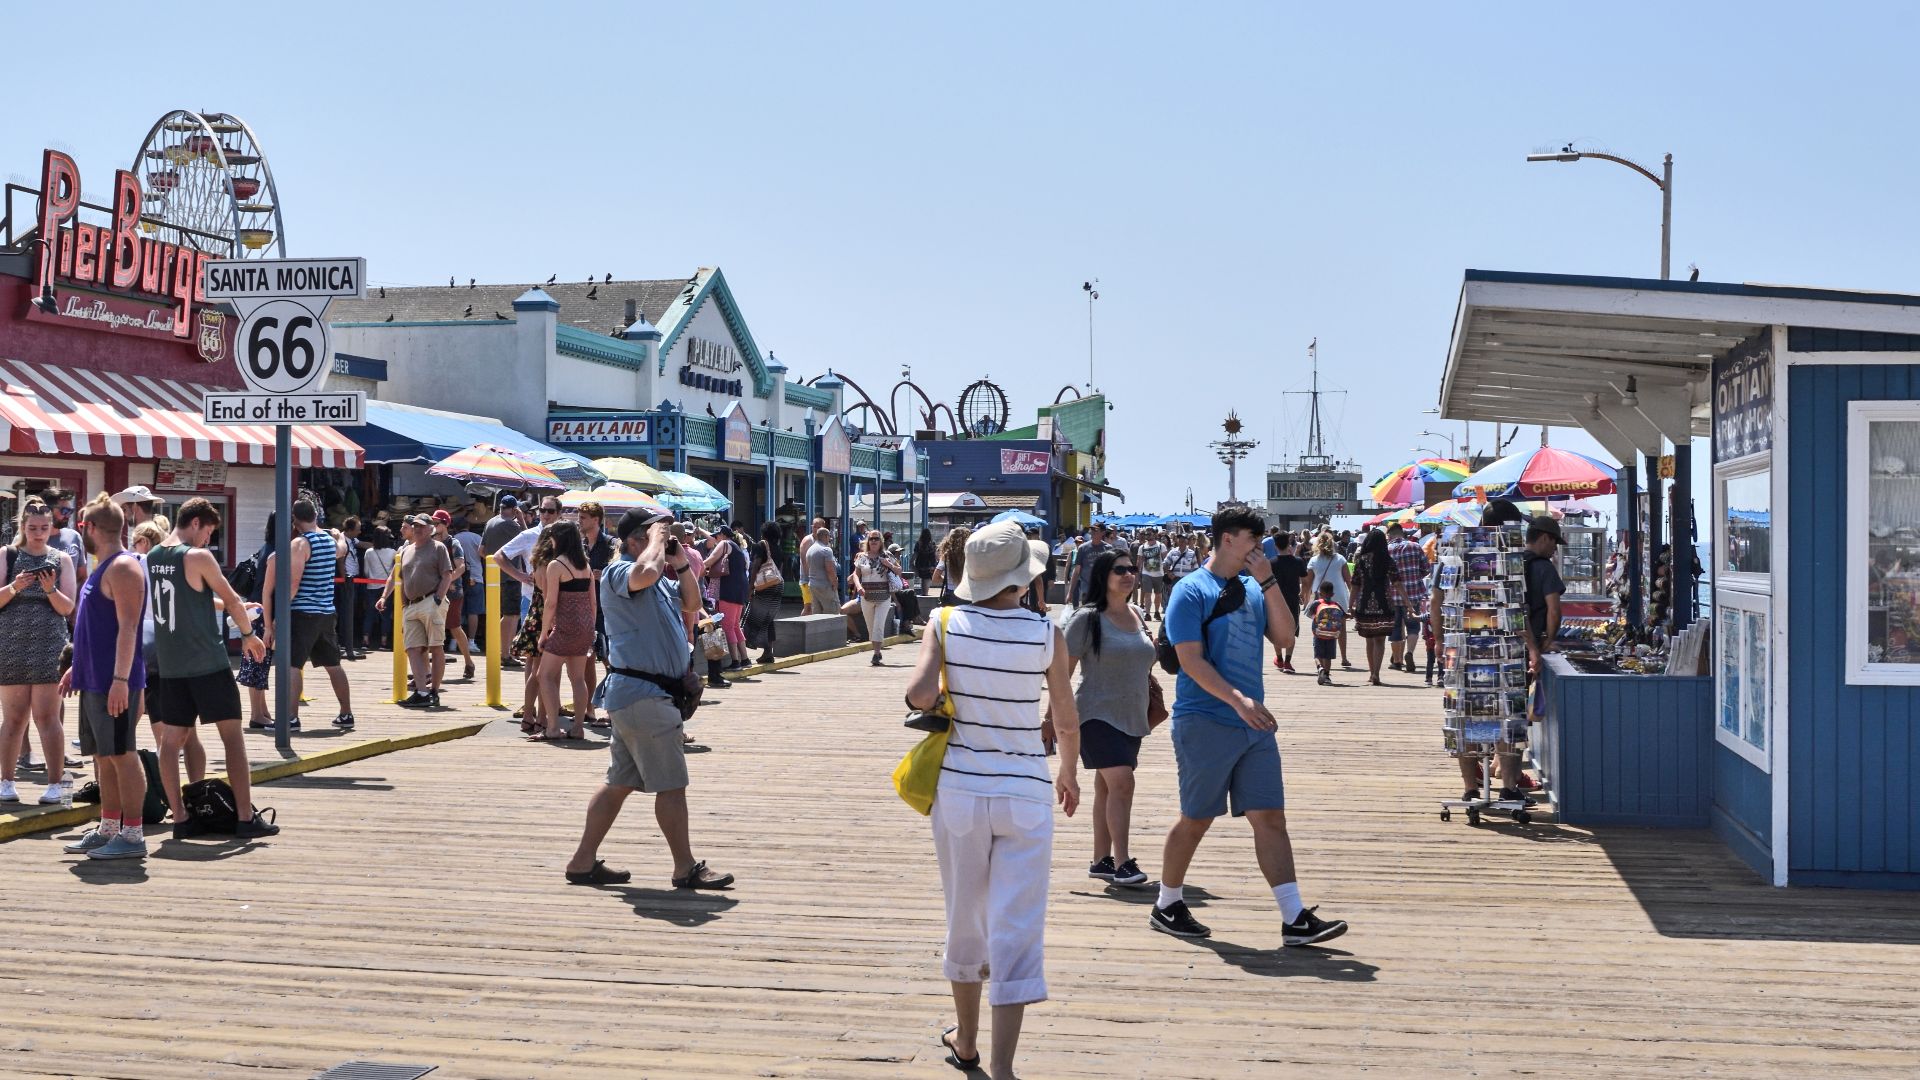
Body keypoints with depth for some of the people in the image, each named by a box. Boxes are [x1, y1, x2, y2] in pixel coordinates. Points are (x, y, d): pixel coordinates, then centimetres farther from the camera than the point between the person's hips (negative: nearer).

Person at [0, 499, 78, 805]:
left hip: (49, 647, 0)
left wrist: (50, 589, -17)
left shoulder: (61, 559, 5)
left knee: (47, 716, -3)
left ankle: (55, 783, -1)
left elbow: (68, 608, 1)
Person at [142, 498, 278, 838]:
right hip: (207, 663, -6)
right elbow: (231, 600, -5)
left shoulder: (152, 557, 9)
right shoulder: (198, 557, -12)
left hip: (169, 664, 7)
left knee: (171, 739, 8)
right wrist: (248, 634, 10)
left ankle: (180, 818, 9)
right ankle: (246, 819, 0)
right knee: (232, 735, 0)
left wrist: (227, 606, 30)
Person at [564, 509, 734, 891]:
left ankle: (584, 861, 18)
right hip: (642, 693, -10)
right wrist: (658, 538, -17)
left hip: (636, 695, 10)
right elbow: (645, 572, -35)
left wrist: (682, 563, 12)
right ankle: (686, 868, 3)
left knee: (620, 782, 13)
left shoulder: (662, 580, 19)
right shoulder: (618, 572, -12)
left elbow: (691, 603, 26)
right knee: (671, 784, -4)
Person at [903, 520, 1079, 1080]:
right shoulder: (1046, 634, -5)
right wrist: (1069, 772, 23)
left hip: (958, 788, 2)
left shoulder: (946, 625, -6)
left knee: (965, 918, 19)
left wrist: (943, 698, 4)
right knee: (1017, 929, 0)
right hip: (1025, 793, -2)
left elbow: (918, 695, -19)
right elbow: (1067, 722, 5)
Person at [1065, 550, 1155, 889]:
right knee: (1121, 782, -17)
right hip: (1098, 714, -6)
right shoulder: (1087, 618, -9)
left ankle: (1101, 860, 18)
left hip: (1131, 717, 6)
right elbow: (1064, 670, -10)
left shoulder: (1138, 616, 10)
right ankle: (1121, 862, -14)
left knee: (1107, 787, 12)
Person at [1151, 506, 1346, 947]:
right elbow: (1191, 660, -15)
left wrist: (1268, 581, -4)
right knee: (1195, 820, 4)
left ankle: (1296, 919, 1)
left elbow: (1284, 638, 5)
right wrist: (1238, 700, -25)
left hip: (1254, 724, 6)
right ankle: (1167, 906, 21)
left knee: (1270, 818, 1)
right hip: (1205, 724, -6)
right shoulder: (1192, 590, -7)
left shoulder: (1253, 588, 14)